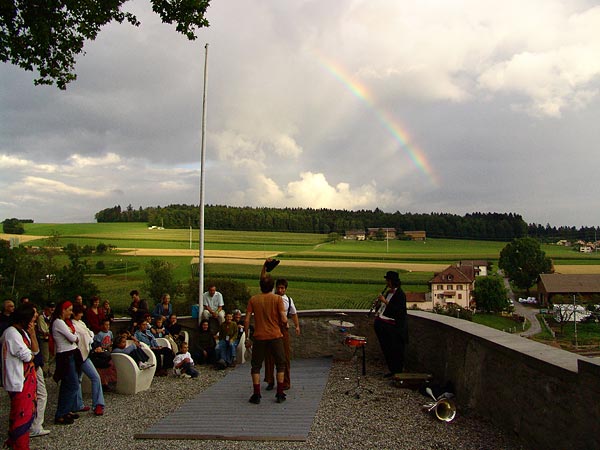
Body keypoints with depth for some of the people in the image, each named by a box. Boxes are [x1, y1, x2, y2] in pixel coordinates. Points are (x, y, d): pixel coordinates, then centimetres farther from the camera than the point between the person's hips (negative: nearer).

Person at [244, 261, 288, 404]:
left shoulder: (253, 299, 0)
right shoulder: (278, 299, -6)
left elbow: (247, 320, -2)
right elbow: (283, 319, -12)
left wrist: (247, 337, 7)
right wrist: (285, 324, 11)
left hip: (259, 337, 1)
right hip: (275, 336, -1)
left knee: (256, 366, 12)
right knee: (280, 364, 15)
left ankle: (256, 395, 10)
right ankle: (280, 394, 13)